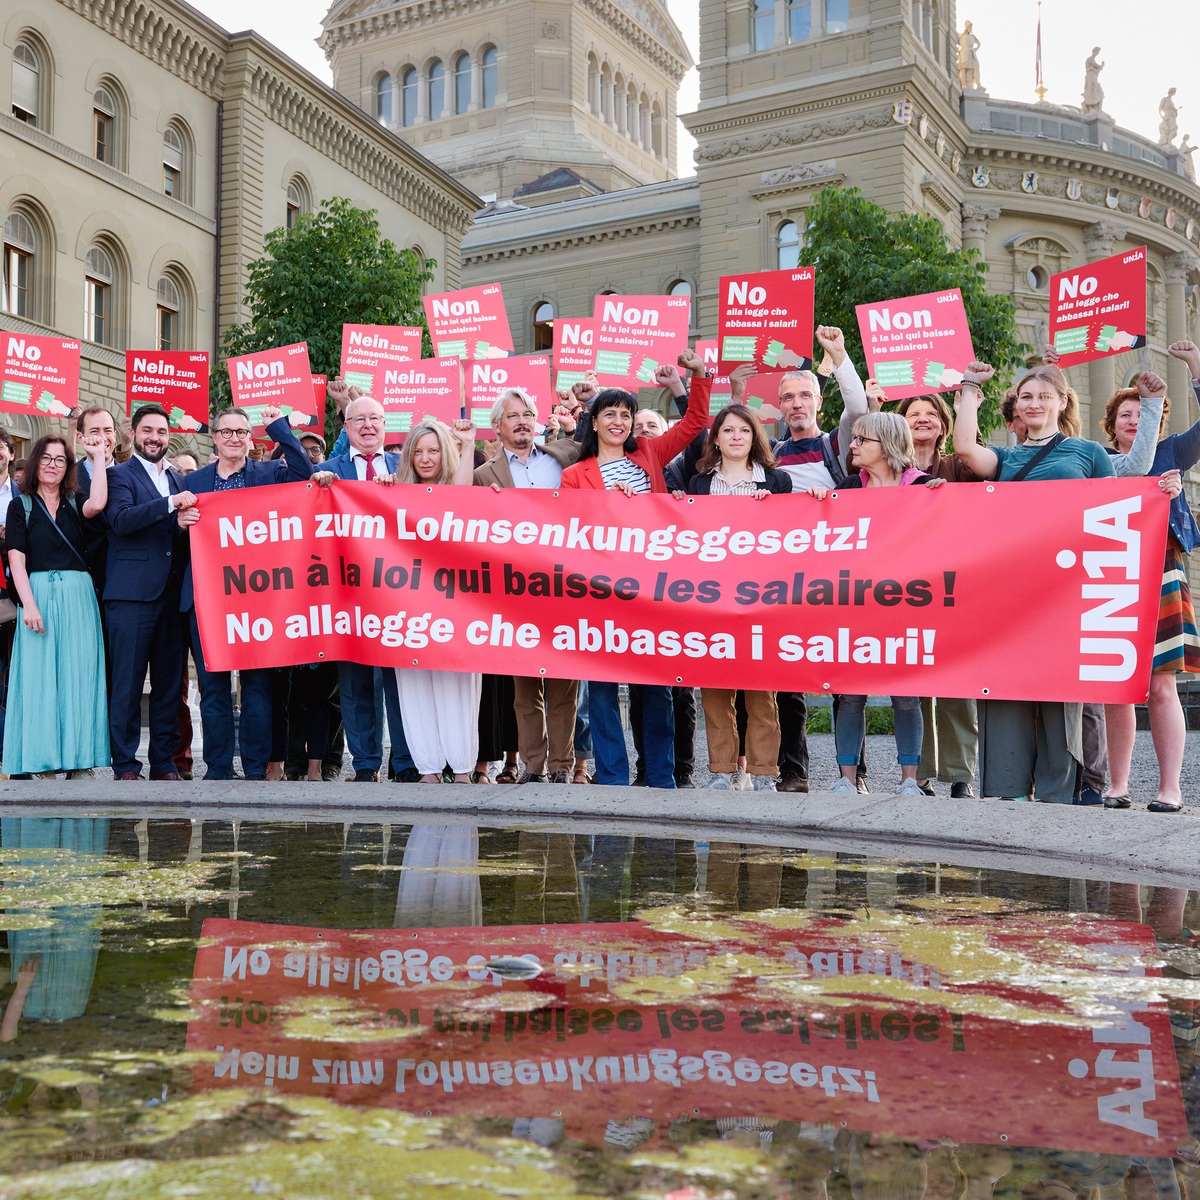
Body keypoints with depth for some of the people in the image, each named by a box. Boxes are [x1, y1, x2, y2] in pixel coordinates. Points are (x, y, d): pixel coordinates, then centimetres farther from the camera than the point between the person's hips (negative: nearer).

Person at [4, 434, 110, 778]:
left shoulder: (75, 504, 12)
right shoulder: (21, 505, 7)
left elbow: (97, 505, -13)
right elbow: (16, 558, -2)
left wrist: (98, 457, -6)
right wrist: (29, 604, -14)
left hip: (78, 598, 2)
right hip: (38, 595, -2)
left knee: (79, 675, 0)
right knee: (40, 676, -3)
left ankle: (80, 761, 4)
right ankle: (45, 762, 1)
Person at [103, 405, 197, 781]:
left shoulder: (179, 480, 20)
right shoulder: (119, 474, 4)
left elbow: (187, 537, 16)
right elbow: (120, 520, -14)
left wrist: (185, 524, -7)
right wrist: (170, 504, -21)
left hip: (172, 592, 5)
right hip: (131, 593, -5)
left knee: (169, 681, 6)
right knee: (127, 681, -4)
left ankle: (164, 762, 13)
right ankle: (125, 765, 2)